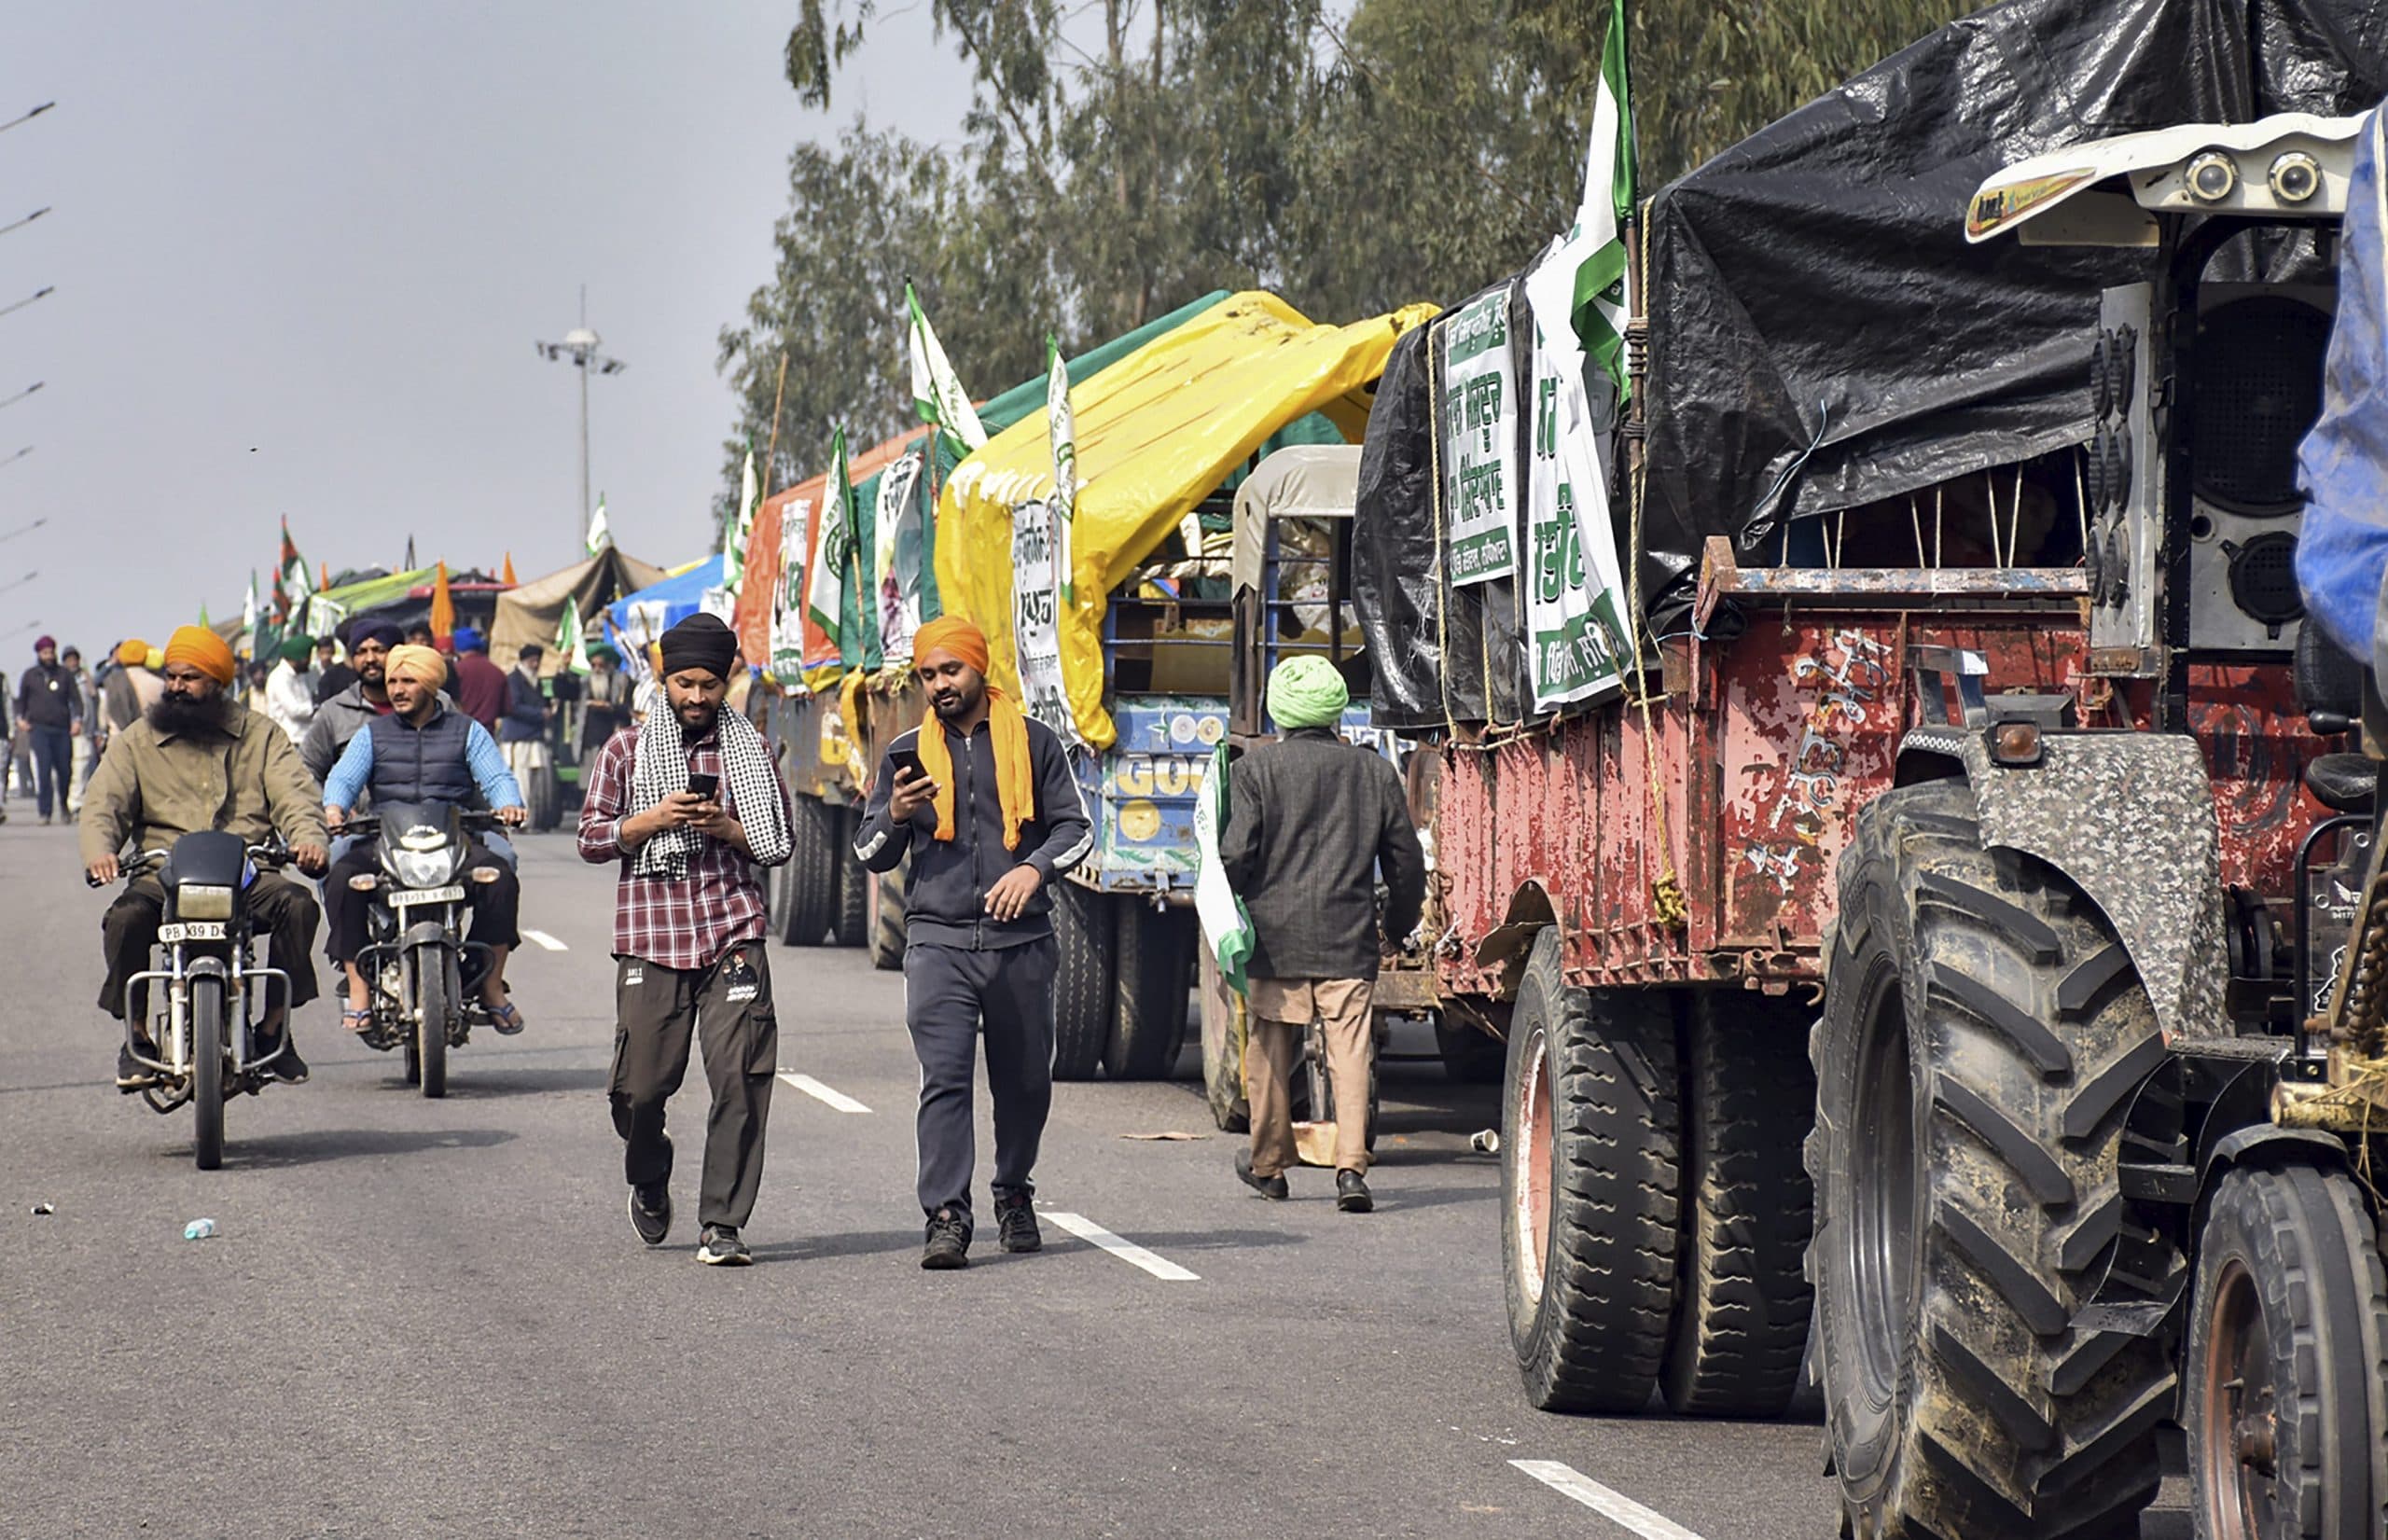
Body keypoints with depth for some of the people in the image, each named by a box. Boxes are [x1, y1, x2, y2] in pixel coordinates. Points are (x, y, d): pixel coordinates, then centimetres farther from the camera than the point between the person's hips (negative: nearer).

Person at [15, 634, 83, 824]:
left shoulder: (64, 675, 10)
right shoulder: (30, 676, 11)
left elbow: (76, 699, 7)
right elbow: (21, 699, 21)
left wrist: (77, 720, -7)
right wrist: (20, 719, 5)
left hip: (62, 729, 1)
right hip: (38, 728, -1)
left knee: (64, 770, 2)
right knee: (42, 771, -12)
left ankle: (64, 808, 24)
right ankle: (45, 812, -9)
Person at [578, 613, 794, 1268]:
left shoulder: (750, 751, 12)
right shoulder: (627, 749, 9)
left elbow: (782, 841, 12)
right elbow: (592, 839, 6)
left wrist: (725, 828, -7)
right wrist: (655, 818, -10)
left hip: (733, 931, 0)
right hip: (651, 934, 0)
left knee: (740, 1078, -11)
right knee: (640, 1085, -1)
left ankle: (722, 1225, -6)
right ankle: (649, 1183, 30)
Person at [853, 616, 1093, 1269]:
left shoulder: (1032, 742, 8)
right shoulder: (906, 754, 12)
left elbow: (1074, 825, 8)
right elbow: (869, 855, 14)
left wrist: (1035, 867, -12)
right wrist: (896, 816, -8)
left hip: (1022, 940, 0)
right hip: (938, 940, 0)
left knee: (1025, 1080, 10)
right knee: (943, 1080, -13)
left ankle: (1014, 1194, 32)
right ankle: (946, 1219, -17)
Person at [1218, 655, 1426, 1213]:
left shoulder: (1257, 768, -3)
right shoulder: (1373, 771, 7)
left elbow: (1237, 854, -9)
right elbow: (1407, 862, 10)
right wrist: (1399, 923, 25)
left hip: (1276, 937, -1)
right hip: (1350, 939, 1)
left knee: (1271, 1051, 12)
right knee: (1350, 1052, -3)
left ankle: (1267, 1163, 25)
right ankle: (1351, 1165, -15)